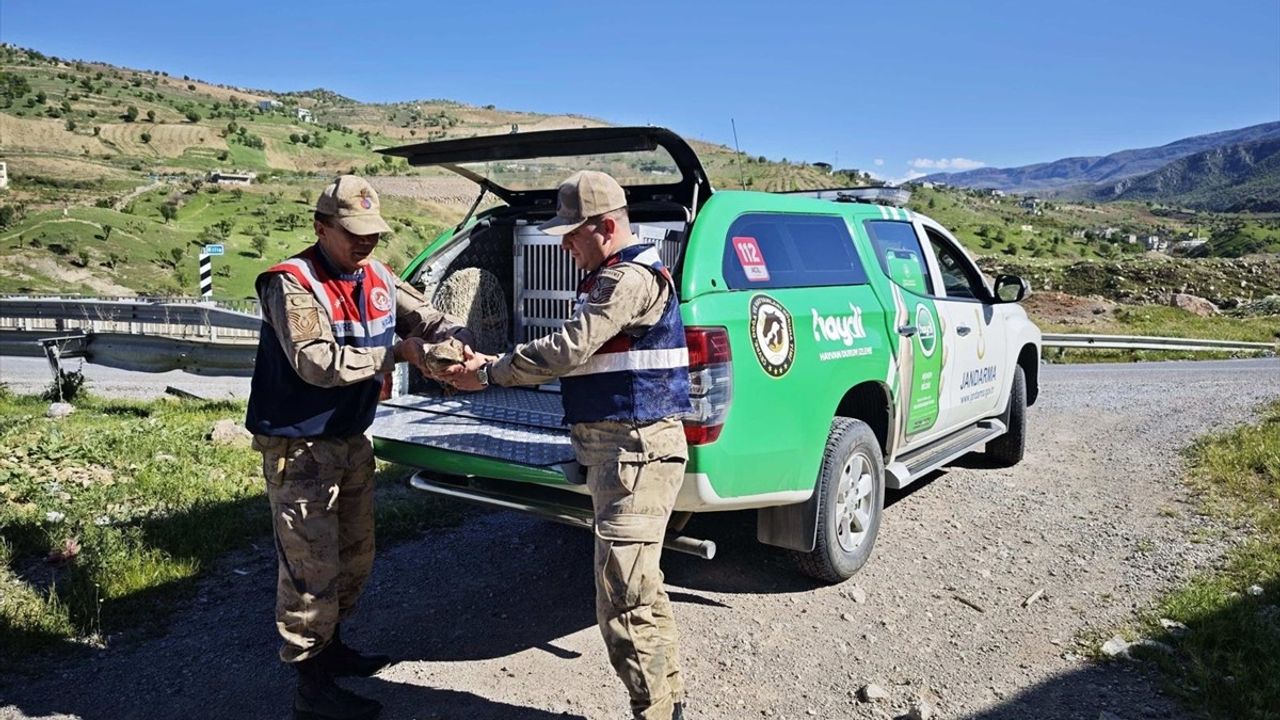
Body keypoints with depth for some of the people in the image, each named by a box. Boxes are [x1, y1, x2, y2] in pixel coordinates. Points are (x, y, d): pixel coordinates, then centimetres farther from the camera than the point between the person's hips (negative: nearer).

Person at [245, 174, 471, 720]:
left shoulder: (376, 278, 5)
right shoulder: (292, 283, -18)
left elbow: (427, 317, 6)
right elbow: (317, 363, -29)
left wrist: (458, 341, -16)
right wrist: (394, 353, -25)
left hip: (351, 441, 8)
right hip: (299, 449, -8)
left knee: (355, 555, 20)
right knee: (313, 569, -3)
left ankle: (330, 646, 40)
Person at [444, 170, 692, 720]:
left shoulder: (632, 277, -15)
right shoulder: (612, 277, 18)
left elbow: (568, 349, -21)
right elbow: (578, 355, 18)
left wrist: (489, 374, -9)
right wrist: (494, 364, 7)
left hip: (636, 449, -11)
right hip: (615, 447, 11)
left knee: (623, 602, -8)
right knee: (642, 591, 18)